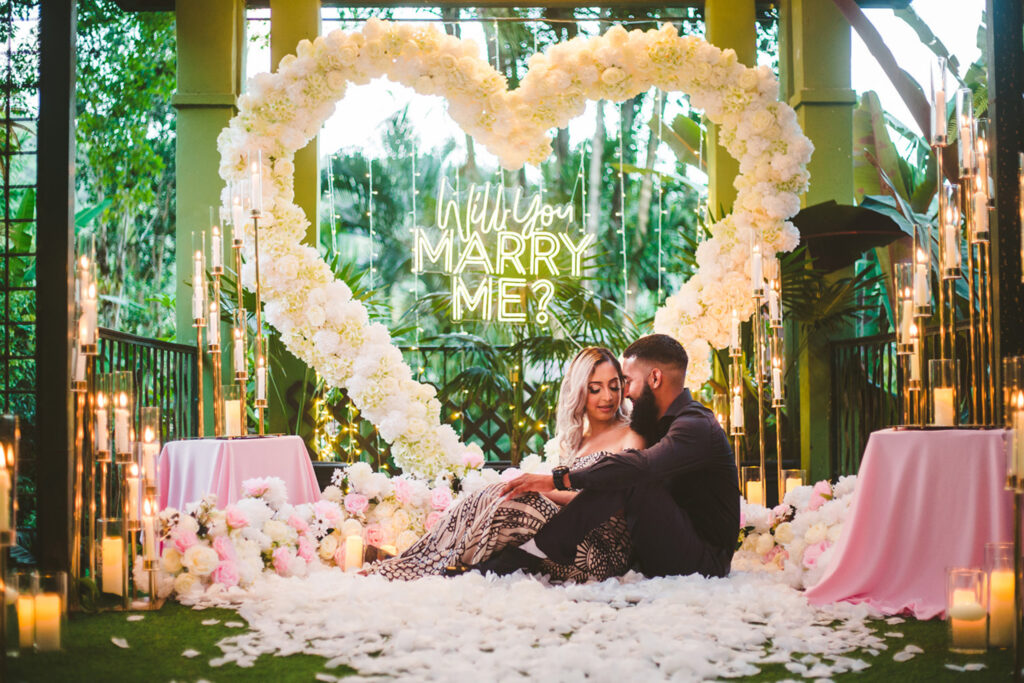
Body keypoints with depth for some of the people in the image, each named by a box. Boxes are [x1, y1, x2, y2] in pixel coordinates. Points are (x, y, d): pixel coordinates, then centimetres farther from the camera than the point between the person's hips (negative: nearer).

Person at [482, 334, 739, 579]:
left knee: (629, 482, -26)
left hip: (704, 561, -10)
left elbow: (641, 466, -32)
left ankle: (534, 552, -28)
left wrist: (558, 480, -33)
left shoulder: (697, 426, -16)